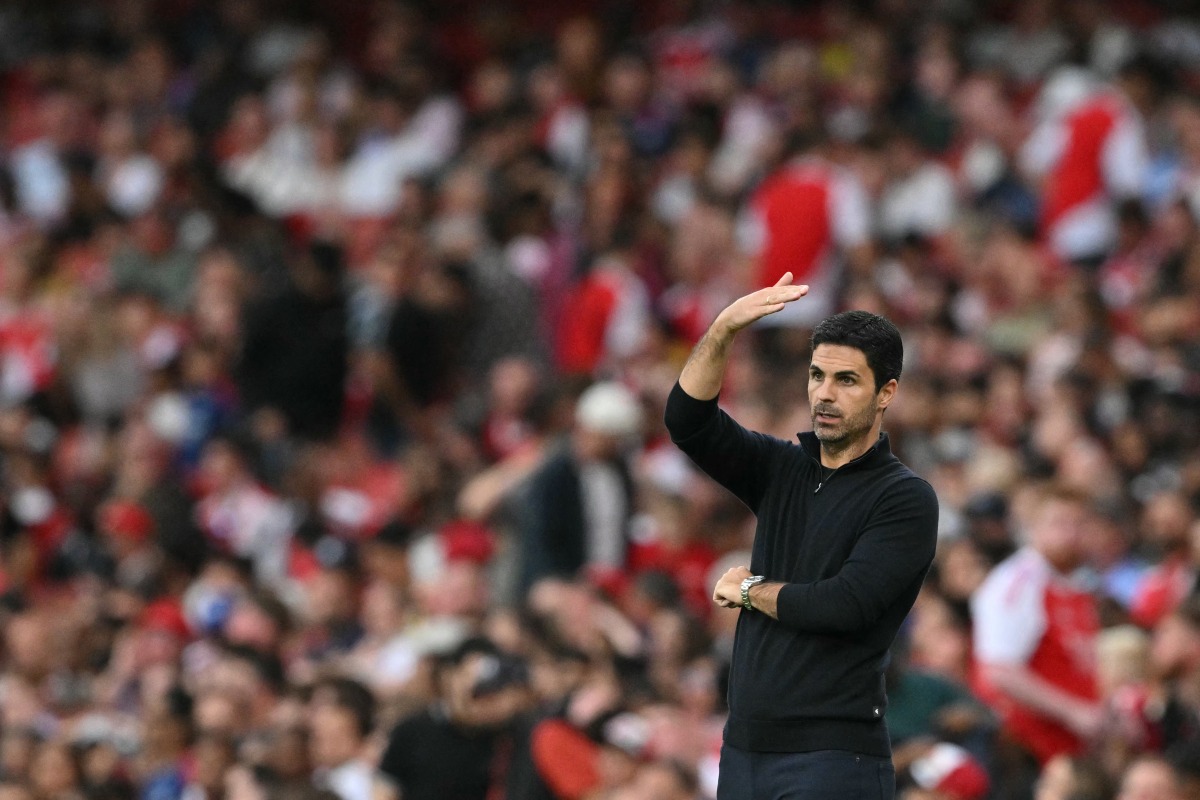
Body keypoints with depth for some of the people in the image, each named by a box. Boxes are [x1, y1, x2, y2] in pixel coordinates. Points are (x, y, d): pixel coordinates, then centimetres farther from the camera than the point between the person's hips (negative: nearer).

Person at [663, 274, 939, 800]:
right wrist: (724, 329, -16)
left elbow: (844, 604, -18)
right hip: (745, 750, 6)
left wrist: (748, 591, -2)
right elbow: (689, 421, -1)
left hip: (833, 757, -6)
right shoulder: (782, 469, 13)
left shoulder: (906, 499, -6)